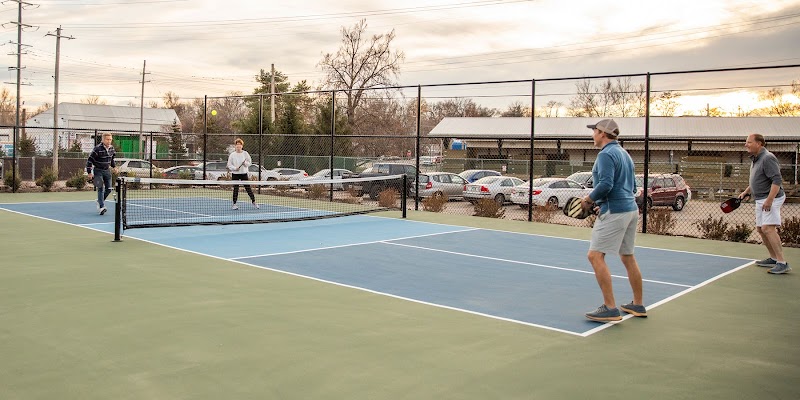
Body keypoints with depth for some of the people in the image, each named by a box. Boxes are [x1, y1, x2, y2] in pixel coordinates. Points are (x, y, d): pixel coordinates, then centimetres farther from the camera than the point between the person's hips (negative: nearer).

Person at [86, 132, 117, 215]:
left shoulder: (111, 148, 3)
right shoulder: (97, 149, -18)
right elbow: (89, 160, -14)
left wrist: (114, 166, 8)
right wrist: (89, 173, -17)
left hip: (107, 171, 6)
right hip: (98, 170, -6)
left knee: (108, 189, 6)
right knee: (100, 188, -14)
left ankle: (100, 201, 29)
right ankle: (101, 207, -18)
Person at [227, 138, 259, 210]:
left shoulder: (245, 153, 1)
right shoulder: (232, 155, 1)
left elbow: (250, 163, 3)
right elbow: (229, 165, 2)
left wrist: (245, 163, -17)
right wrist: (235, 168, -15)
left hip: (244, 174, 0)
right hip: (235, 174, 0)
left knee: (248, 188, 0)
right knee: (236, 189, 0)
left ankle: (254, 202, 11)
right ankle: (234, 204, 8)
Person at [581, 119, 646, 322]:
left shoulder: (606, 154, -12)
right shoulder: (624, 153, 18)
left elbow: (605, 184, -24)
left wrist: (589, 199, -7)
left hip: (614, 212, -10)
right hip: (631, 209, 10)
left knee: (595, 256, -9)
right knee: (628, 257, 17)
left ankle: (610, 308, -13)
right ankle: (638, 305, 25)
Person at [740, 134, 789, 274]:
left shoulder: (768, 158, -17)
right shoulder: (756, 159, 15)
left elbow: (777, 180, -24)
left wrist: (769, 199, -29)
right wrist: (746, 192, 20)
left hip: (771, 199, -11)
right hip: (760, 200, 11)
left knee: (768, 228, -20)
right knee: (760, 229, 14)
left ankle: (782, 263, -20)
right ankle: (773, 258, 26)